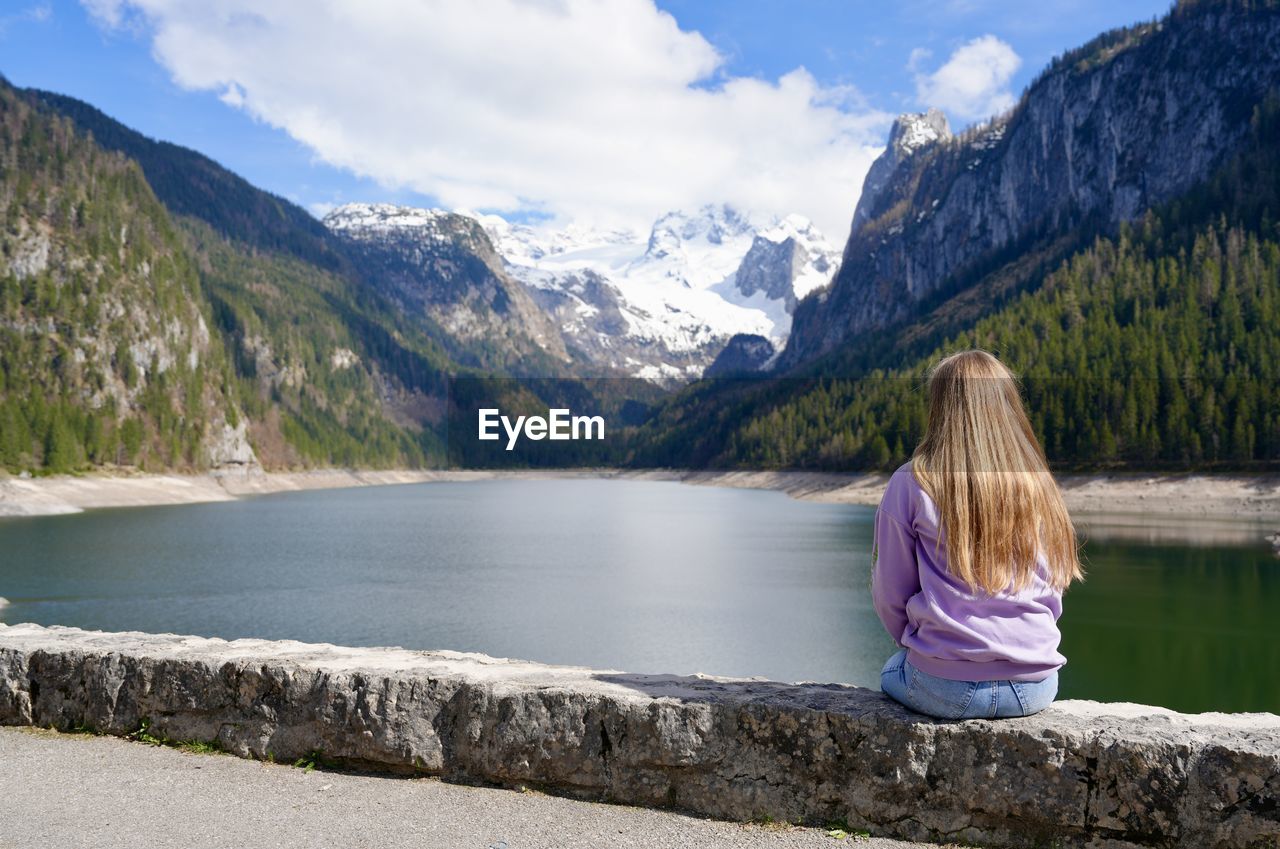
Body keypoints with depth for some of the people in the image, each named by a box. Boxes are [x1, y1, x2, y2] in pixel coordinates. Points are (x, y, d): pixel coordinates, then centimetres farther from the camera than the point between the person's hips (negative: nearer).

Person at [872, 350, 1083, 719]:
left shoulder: (912, 483, -8)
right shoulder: (1038, 486, 1)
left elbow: (889, 593, -1)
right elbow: (1052, 596, 8)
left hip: (945, 689, -3)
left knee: (892, 671, 29)